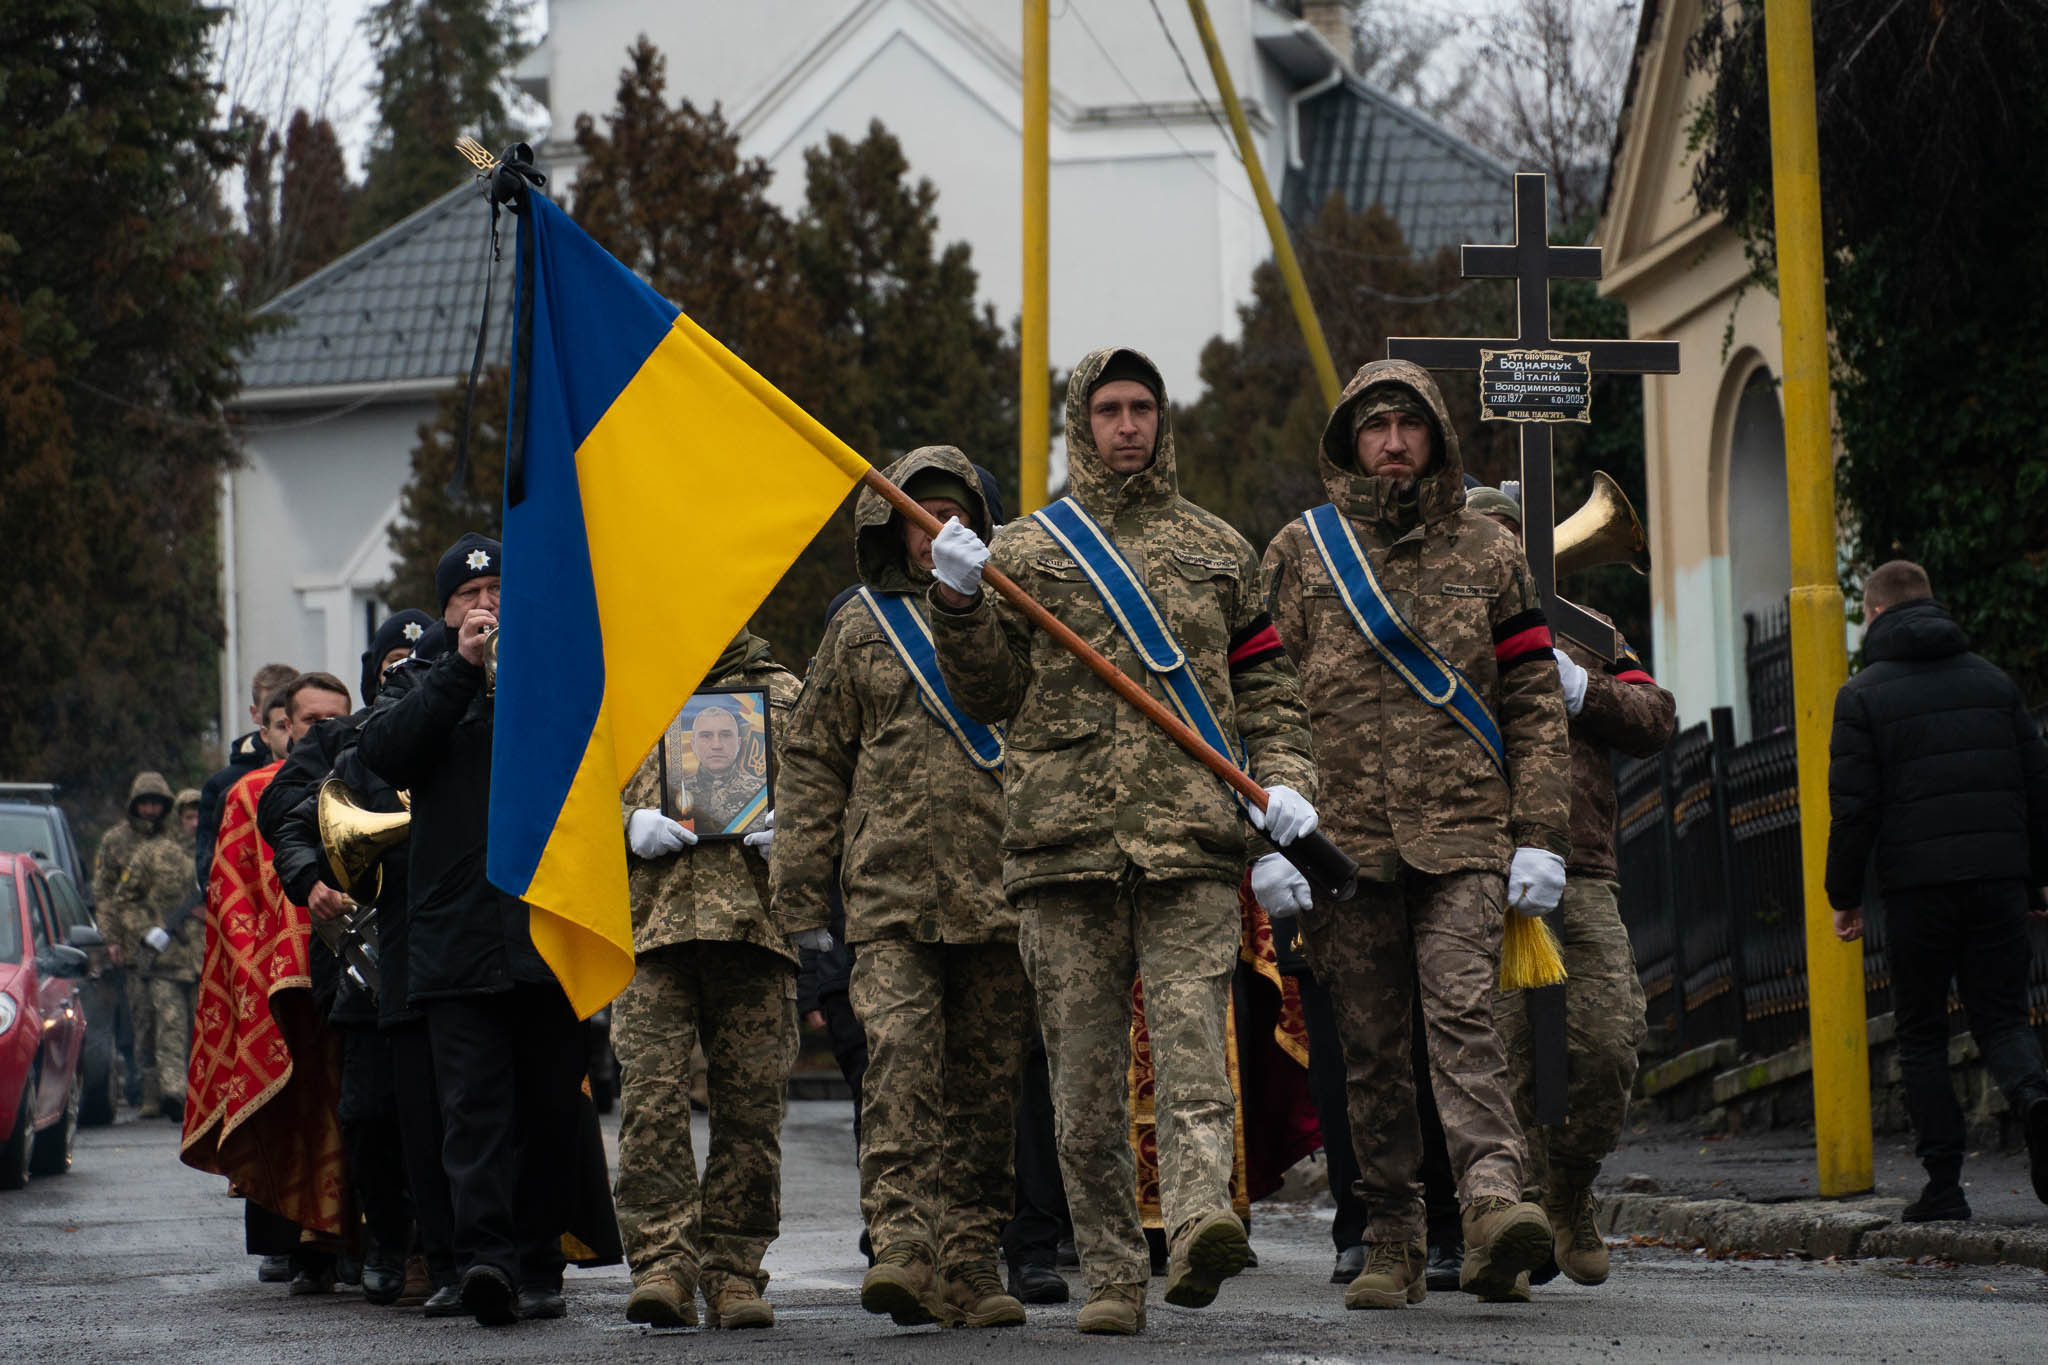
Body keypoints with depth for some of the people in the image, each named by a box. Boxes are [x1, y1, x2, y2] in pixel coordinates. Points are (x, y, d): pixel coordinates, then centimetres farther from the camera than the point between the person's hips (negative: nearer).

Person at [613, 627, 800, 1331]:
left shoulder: (782, 694, 19)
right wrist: (629, 824, -6)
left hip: (757, 922, 1)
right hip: (649, 923, -1)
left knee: (752, 1101, -1)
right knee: (651, 1094, -13)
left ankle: (735, 1271, 6)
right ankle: (663, 1263, -14)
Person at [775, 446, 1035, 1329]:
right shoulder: (861, 628, 12)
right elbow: (814, 759, 13)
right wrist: (796, 881, 7)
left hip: (999, 890, 2)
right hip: (892, 890, -2)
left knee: (985, 1078, 3)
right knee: (899, 1057, -17)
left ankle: (966, 1264, 8)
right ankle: (899, 1245, -23)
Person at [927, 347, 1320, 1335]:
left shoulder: (1217, 550, 19)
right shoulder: (1026, 549, 15)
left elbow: (1265, 684, 21)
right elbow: (988, 694, 12)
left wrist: (1283, 778, 4)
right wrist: (959, 605, -5)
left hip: (1192, 841, 0)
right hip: (1064, 840, 0)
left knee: (1190, 1038, -17)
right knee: (1084, 1067, 0)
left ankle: (1200, 1225, -32)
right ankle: (1110, 1274, 4)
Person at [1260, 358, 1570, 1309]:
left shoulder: (1488, 553, 11)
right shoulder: (1298, 552, 10)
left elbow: (1536, 705, 10)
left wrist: (1541, 838, 1)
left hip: (1464, 836, -1)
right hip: (1345, 833, 1)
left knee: (1461, 1014, -18)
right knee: (1371, 1046, 3)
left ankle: (1493, 1202, -30)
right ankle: (1394, 1247, 10)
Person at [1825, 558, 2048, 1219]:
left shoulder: (1862, 695, -1)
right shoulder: (1993, 680, 12)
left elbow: (1852, 806, -6)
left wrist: (1844, 895, 3)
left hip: (1915, 884, -3)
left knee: (1922, 1034, 7)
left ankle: (1944, 1183, 1)